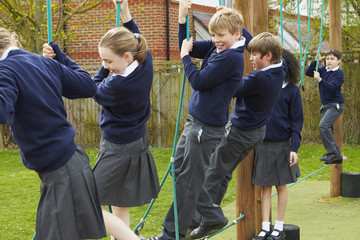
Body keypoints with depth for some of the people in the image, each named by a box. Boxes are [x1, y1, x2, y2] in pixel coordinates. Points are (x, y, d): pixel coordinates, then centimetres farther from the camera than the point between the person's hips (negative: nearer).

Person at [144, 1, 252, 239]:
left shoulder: (231, 57, -19)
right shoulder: (215, 48, 7)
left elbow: (199, 81, -20)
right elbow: (187, 45, 15)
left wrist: (185, 56, -6)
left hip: (207, 127, -10)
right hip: (195, 121, 10)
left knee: (188, 182, -3)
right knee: (179, 168, 20)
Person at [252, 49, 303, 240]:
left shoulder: (292, 90, -4)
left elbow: (296, 121, -2)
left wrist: (294, 148, -10)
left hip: (282, 145, -2)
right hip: (262, 145, 2)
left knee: (281, 187, 7)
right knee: (264, 187, 5)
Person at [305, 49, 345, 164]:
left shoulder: (339, 73, -11)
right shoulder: (323, 70, 8)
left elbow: (332, 87, -24)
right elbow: (308, 72, 4)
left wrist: (320, 79, -34)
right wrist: (315, 61, -5)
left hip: (335, 105, -8)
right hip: (326, 105, 8)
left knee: (323, 126, -23)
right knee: (326, 130, 9)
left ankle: (332, 153, -18)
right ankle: (337, 157, 18)